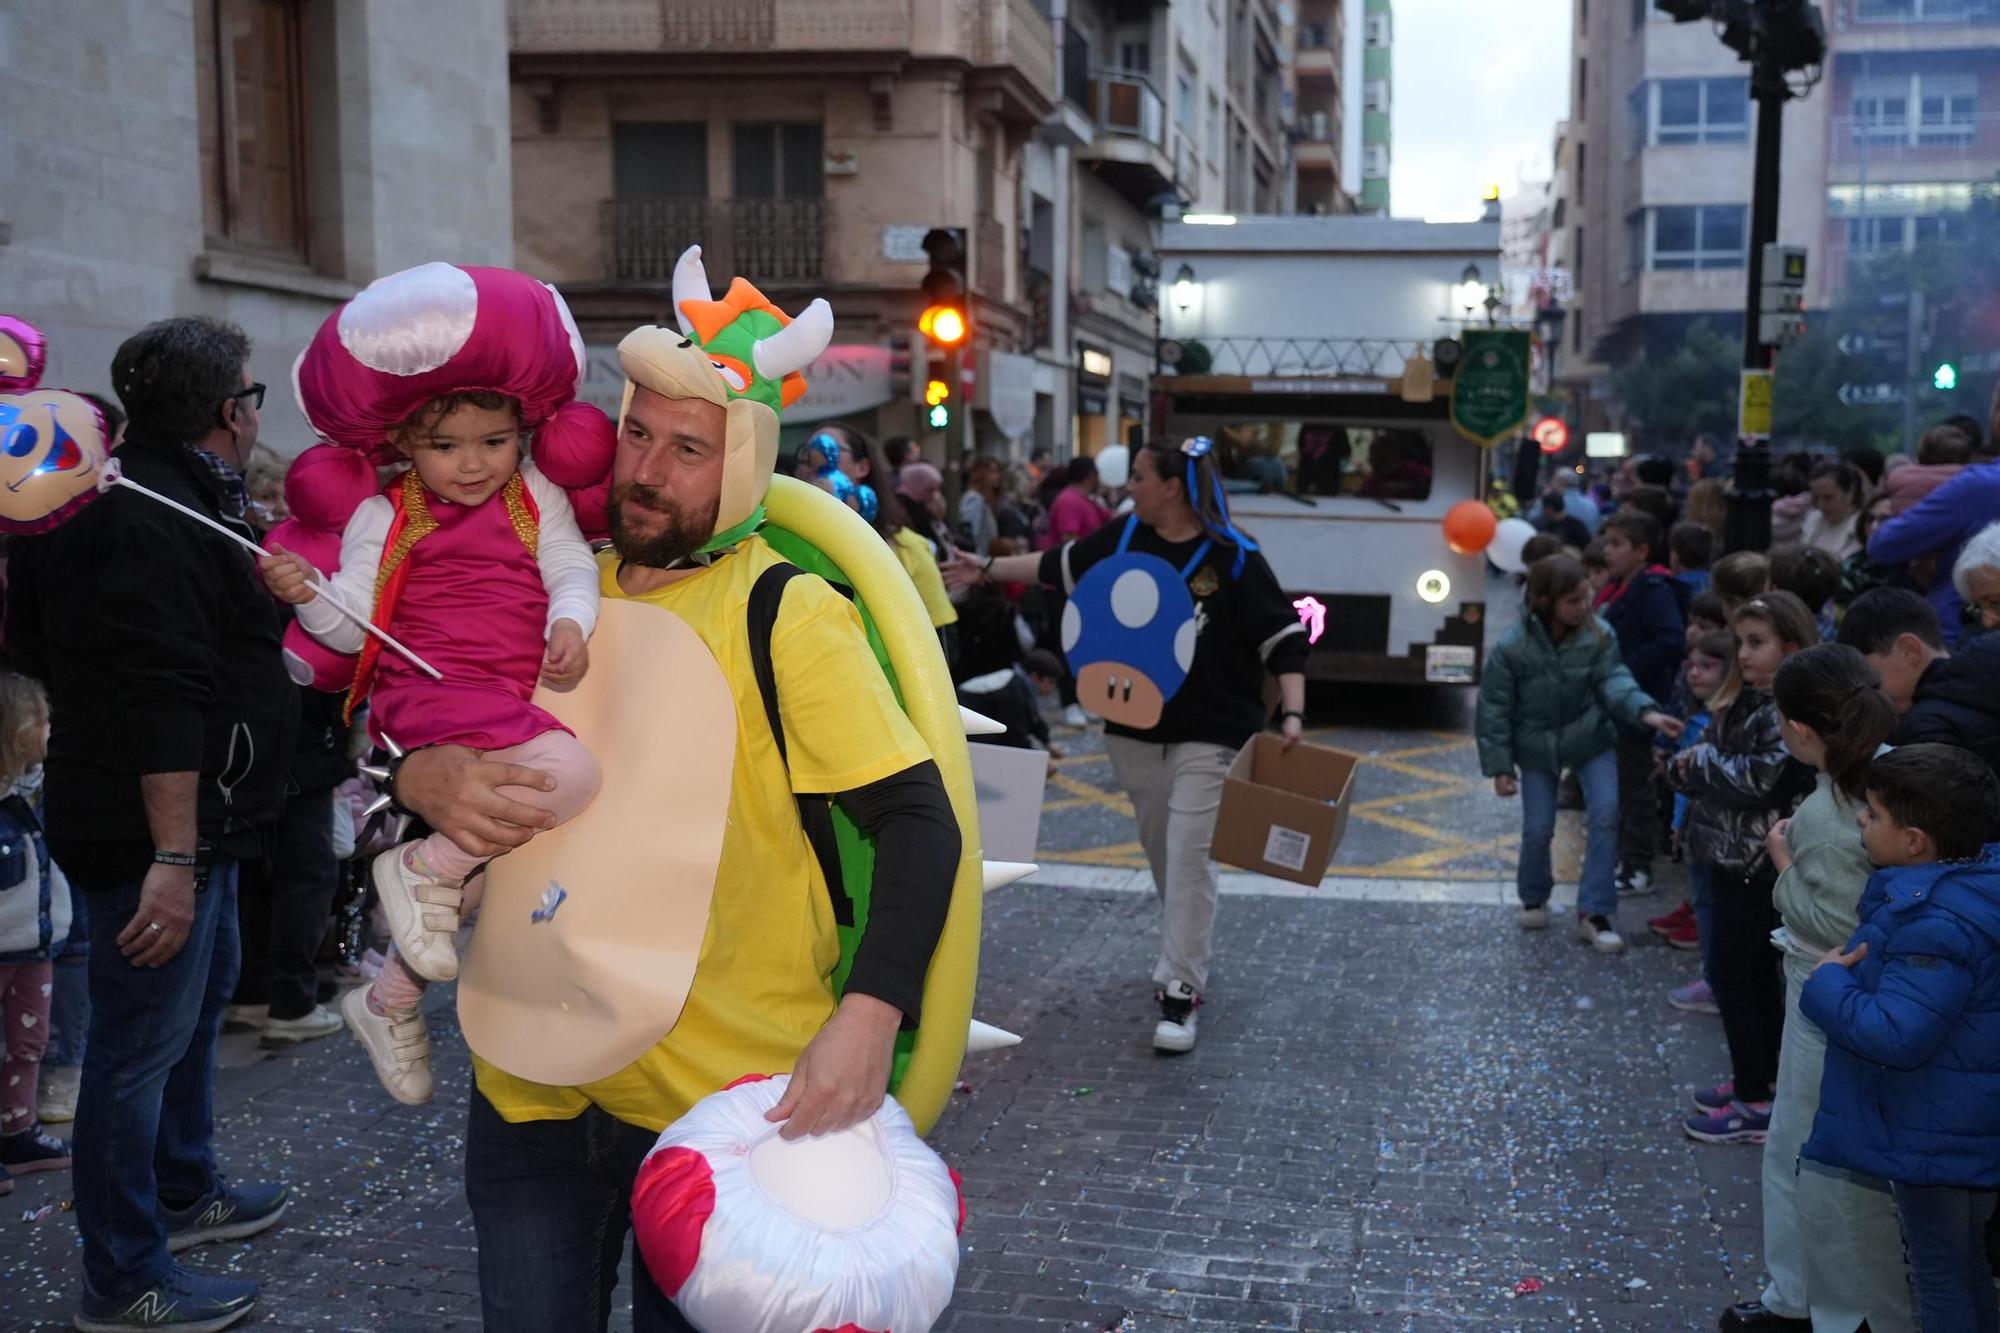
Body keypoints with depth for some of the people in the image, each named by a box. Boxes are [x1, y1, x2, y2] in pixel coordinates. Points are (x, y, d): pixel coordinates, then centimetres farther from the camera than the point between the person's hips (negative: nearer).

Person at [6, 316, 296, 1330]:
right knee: (143, 1040, -2)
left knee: (203, 992, 24)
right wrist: (172, 857, -31)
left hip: (191, 824, 11)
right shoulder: (156, 522, -22)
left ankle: (184, 1191, 41)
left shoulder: (170, 497, 11)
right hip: (157, 833, -11)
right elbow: (163, 701, -29)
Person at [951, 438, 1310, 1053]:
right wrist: (988, 570, 23)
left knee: (1188, 854, -12)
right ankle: (1190, 957, 32)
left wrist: (1292, 714, -20)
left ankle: (1181, 992, -7)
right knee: (1161, 852, 13)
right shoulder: (1125, 538, 2)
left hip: (1208, 734, -5)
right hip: (1135, 727, 5)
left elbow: (1283, 638, -10)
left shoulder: (1232, 557, -12)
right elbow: (1062, 564, 18)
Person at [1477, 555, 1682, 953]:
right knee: (1537, 829, 2)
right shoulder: (1511, 648, -20)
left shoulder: (1599, 634, -15)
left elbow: (1614, 680, -21)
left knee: (1606, 814, -12)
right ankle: (1534, 898, 32)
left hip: (1591, 739, 1)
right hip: (1537, 746, -1)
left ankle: (1595, 912, -2)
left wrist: (1646, 712, -41)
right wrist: (1500, 767, -12)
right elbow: (1494, 709, -13)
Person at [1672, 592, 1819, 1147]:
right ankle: (1760, 1078, 28)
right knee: (1754, 972, 17)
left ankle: (1755, 1104, 3)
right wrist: (1689, 769, -9)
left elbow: (1760, 780, -26)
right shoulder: (1748, 702, 11)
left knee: (1731, 973, -5)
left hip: (1760, 862, -9)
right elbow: (1698, 768, 14)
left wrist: (1703, 759, -12)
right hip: (1730, 855, 9)